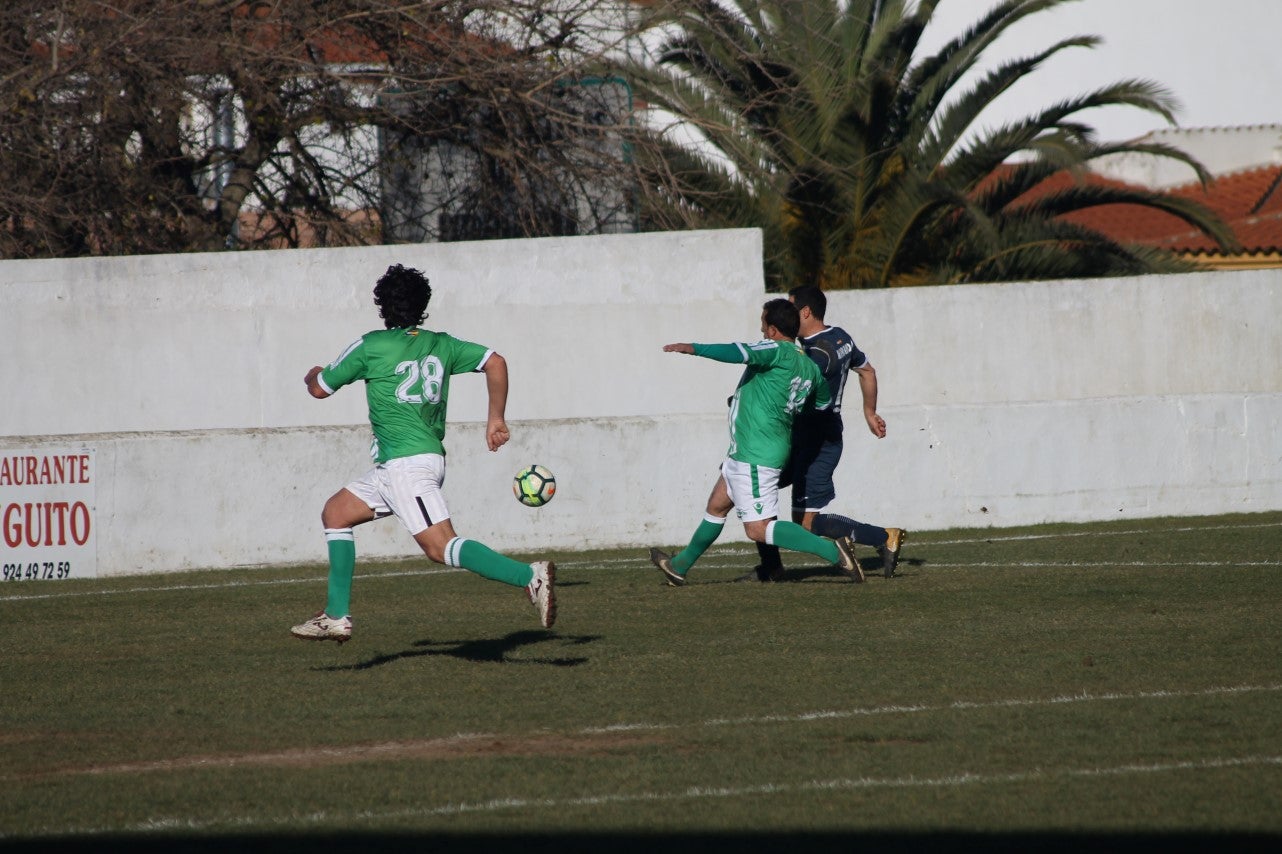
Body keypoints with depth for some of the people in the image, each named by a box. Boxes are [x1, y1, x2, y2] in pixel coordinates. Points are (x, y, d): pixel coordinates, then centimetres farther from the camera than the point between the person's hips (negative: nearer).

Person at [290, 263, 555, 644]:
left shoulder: (371, 346, -4)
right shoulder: (441, 345, 11)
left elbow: (320, 388, 7)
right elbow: (495, 363, 2)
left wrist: (313, 375, 31)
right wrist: (496, 419, 10)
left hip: (406, 465, -9)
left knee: (440, 546, -18)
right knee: (335, 513, 18)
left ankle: (530, 576, -31)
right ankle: (336, 617, 17)